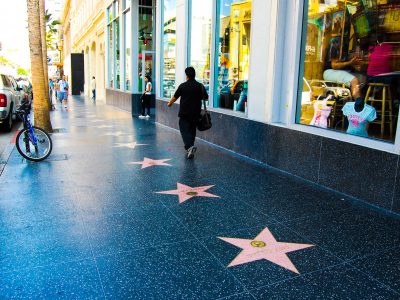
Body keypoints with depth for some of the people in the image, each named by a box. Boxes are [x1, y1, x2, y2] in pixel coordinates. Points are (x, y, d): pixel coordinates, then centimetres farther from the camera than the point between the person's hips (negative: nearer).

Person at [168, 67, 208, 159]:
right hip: (196, 113, 3)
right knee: (192, 130, 17)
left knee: (184, 130, 0)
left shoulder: (183, 86, -7)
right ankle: (189, 148, 26)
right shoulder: (200, 86, -3)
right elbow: (206, 97, 7)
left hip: (184, 113, -3)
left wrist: (170, 103, 24)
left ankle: (189, 146, -24)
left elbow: (175, 97, 5)